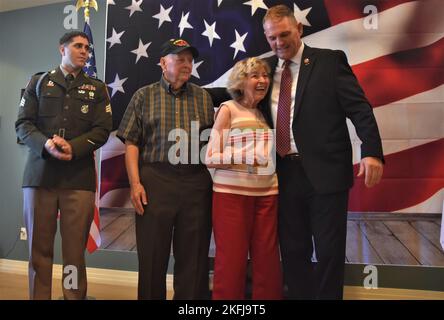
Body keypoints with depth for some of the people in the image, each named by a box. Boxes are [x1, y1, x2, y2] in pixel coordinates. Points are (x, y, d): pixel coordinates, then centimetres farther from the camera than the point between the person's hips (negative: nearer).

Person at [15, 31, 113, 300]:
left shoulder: (97, 88, 14)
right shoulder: (38, 83, 15)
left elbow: (103, 130, 3)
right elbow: (23, 124, 6)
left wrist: (73, 147, -13)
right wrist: (45, 144, -14)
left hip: (79, 176, 0)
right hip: (39, 174, 1)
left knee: (75, 250, 1)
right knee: (39, 248, 4)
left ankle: (75, 296, 13)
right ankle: (38, 297, 16)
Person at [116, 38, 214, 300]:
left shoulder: (203, 97, 13)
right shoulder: (144, 95, 8)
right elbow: (131, 141, 3)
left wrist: (214, 180, 1)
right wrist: (135, 182, -7)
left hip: (196, 183, 2)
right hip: (155, 181, -1)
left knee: (193, 257, 7)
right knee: (152, 256, 6)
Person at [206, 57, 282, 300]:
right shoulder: (228, 109, -1)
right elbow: (210, 158, -7)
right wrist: (244, 156, -18)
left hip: (267, 194, 5)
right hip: (232, 193, -4)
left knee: (267, 260, 7)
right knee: (232, 261, 2)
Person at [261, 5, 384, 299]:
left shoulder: (330, 60, -1)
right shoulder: (268, 68, 12)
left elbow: (360, 108, -7)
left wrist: (371, 151, -20)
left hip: (326, 171, -4)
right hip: (285, 174, 4)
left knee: (329, 251, 5)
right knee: (293, 250, 13)